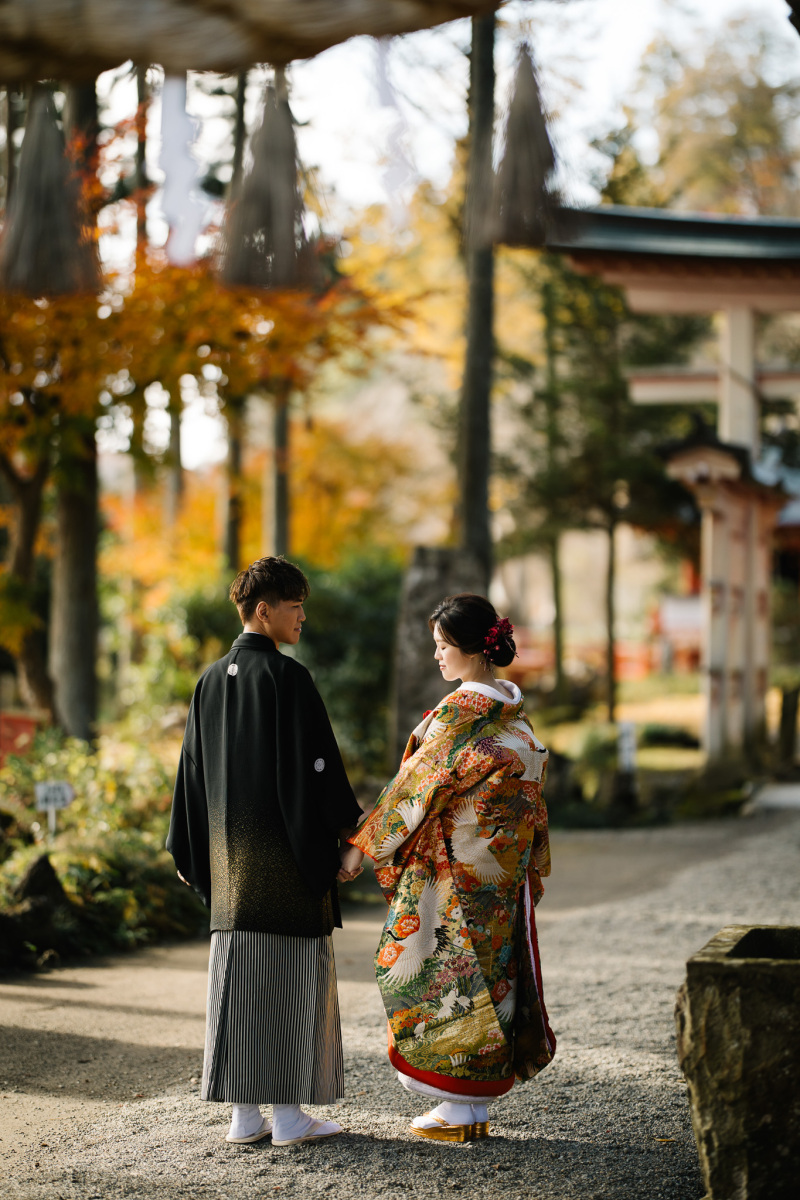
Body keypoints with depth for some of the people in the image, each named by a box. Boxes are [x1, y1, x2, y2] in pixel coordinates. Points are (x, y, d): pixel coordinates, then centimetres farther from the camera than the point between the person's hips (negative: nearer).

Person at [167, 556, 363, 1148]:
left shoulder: (211, 681, 9)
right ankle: (289, 1114, 2)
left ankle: (244, 1114, 10)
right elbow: (315, 763, -14)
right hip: (286, 853, -7)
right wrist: (348, 824, -3)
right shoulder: (287, 677, -12)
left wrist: (188, 849, 18)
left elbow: (194, 768, 13)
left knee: (240, 972, 8)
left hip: (229, 854, 7)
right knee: (290, 972, -1)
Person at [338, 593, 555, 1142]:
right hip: (502, 869, 9)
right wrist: (530, 866, 20)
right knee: (489, 972, 11)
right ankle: (478, 1105, 17)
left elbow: (417, 785, -15)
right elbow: (530, 787, 14)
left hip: (455, 870, -9)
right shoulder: (514, 709, 9)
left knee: (450, 974, -1)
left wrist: (364, 844, -7)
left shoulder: (461, 711, -17)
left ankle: (458, 1110, 3)